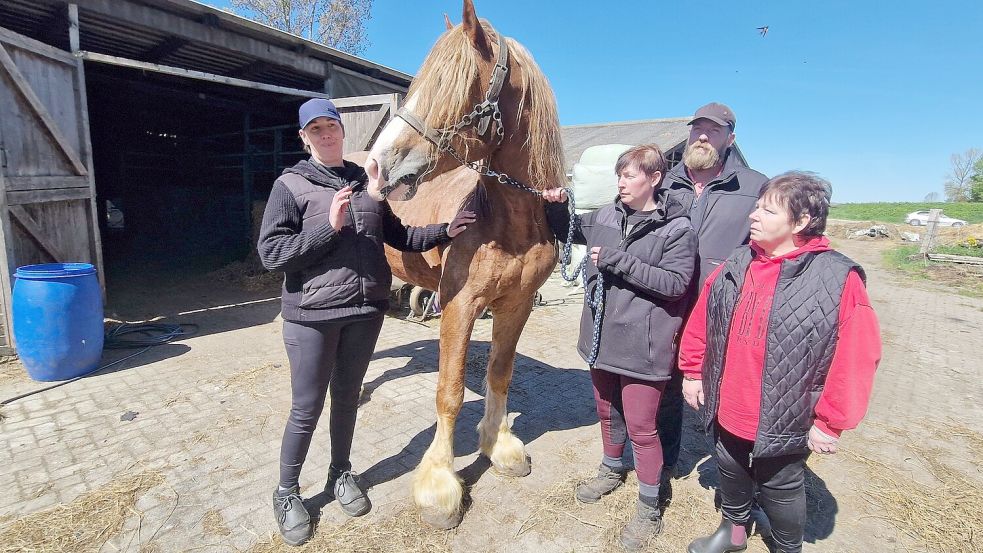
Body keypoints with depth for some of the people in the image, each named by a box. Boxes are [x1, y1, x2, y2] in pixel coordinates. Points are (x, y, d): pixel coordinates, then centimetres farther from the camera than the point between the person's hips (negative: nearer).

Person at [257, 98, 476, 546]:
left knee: (348, 397, 19)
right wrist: (329, 227, -20)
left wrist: (444, 232, 5)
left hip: (366, 310, 4)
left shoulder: (365, 182, 9)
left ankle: (341, 474, 41)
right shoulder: (291, 185, -4)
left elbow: (397, 235, 16)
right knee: (306, 409, 7)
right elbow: (270, 253, -11)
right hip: (313, 314, -4)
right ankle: (286, 493, 31)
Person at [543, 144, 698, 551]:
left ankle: (649, 506, 28)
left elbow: (676, 282, -19)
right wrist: (557, 206, -1)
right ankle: (612, 470, 50)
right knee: (607, 411, 23)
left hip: (641, 345, -6)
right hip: (601, 335, 6)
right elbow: (568, 231, 19)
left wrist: (618, 260, -23)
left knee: (640, 426, 6)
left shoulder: (677, 228, -11)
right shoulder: (605, 216, 4)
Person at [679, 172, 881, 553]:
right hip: (726, 414, 5)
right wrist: (692, 372, 8)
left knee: (780, 489, 16)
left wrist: (830, 422, -12)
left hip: (784, 423, -5)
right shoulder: (735, 266, -1)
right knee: (730, 473, 24)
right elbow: (700, 321, 7)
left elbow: (857, 358, -15)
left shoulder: (839, 279, -16)